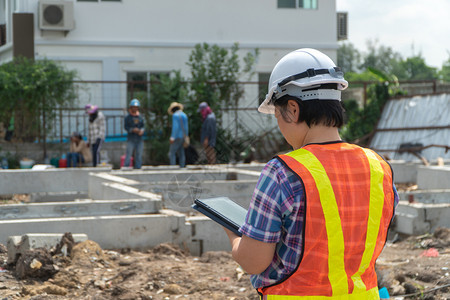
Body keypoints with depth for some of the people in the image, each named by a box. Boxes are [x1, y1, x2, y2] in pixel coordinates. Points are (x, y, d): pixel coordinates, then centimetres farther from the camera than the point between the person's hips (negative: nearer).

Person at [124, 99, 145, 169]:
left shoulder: (140, 117, 11)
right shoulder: (128, 117, 2)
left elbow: (143, 126, 12)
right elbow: (125, 126, -3)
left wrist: (142, 130, -9)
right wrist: (132, 130, -18)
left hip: (139, 138, 4)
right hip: (131, 138, -4)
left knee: (139, 154, 5)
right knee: (129, 153, -9)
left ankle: (138, 167, 11)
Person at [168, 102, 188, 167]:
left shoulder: (175, 115, -11)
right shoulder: (184, 115, 14)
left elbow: (175, 127, -20)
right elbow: (186, 128, 15)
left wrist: (172, 137, -23)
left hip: (177, 137, -8)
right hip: (182, 137, 8)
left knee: (171, 153, -6)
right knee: (181, 154, 8)